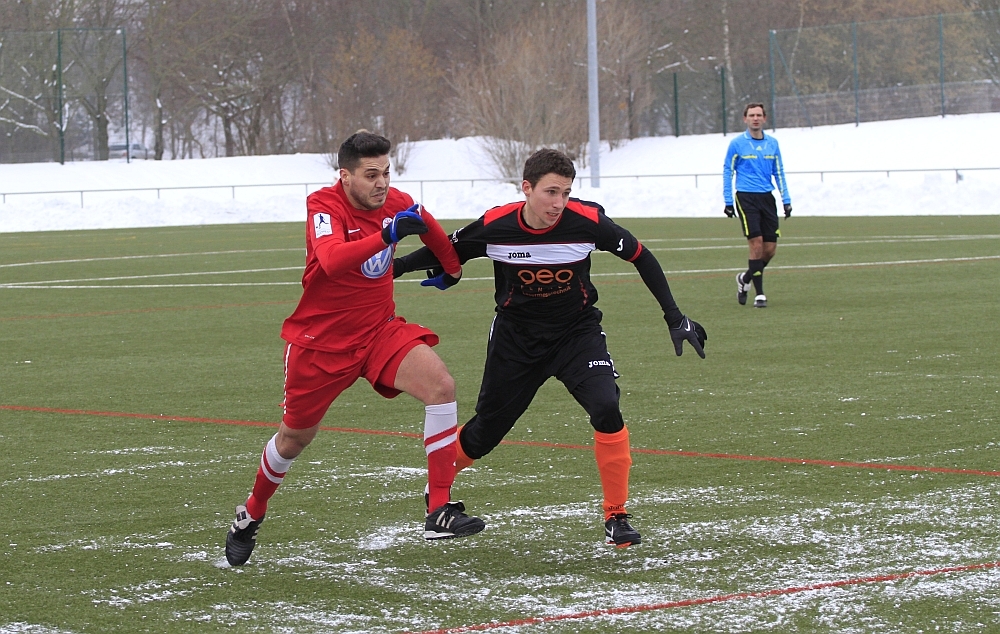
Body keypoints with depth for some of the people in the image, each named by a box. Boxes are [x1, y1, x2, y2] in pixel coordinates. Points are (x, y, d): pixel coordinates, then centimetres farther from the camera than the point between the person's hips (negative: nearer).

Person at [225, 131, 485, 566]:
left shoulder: (395, 202, -4)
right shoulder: (325, 205, -20)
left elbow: (427, 227, 22)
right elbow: (332, 261, -41)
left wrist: (452, 266, 34)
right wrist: (386, 236, -52)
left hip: (380, 332, 4)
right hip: (320, 341, -4)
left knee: (441, 386, -22)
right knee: (294, 438, 12)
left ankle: (440, 511, -22)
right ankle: (251, 516, 41)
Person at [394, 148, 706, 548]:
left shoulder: (587, 222, -22)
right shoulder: (494, 227, -21)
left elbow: (641, 258, -7)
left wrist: (675, 318, -7)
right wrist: (394, 267, -8)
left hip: (577, 333, -1)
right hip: (516, 339, 1)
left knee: (606, 408, -26)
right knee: (484, 433, 9)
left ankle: (616, 519, -12)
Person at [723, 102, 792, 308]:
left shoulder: (772, 143, 10)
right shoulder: (737, 144, -1)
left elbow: (779, 173, 16)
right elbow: (727, 172, 2)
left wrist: (786, 200, 10)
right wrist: (728, 202, -4)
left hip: (767, 198, 4)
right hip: (746, 198, -4)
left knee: (770, 248, 0)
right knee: (756, 242, -14)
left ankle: (745, 279, 26)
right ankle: (759, 294, -7)